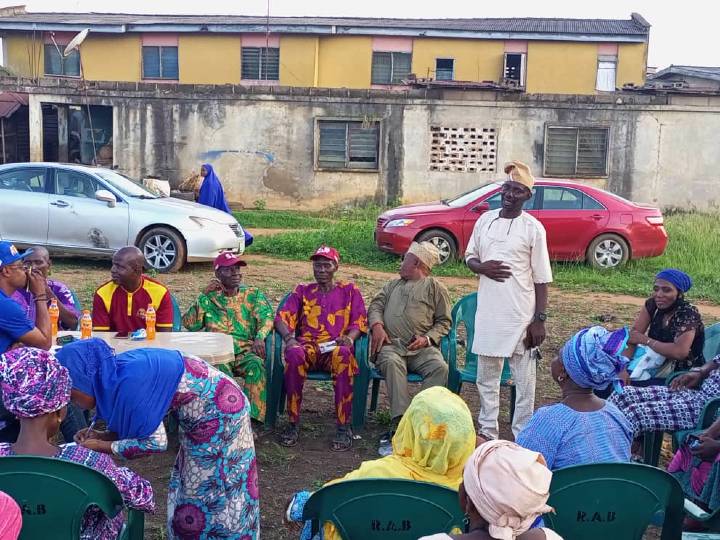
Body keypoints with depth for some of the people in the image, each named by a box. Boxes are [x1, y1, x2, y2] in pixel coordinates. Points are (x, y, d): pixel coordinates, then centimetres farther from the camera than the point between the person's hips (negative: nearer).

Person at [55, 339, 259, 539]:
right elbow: (141, 423, 7)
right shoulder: (111, 375, -3)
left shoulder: (128, 383, -30)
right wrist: (102, 435, -4)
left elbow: (156, 441, -24)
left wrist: (102, 446, -16)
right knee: (195, 485, 16)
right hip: (202, 407, 9)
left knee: (211, 485, 4)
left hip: (219, 406, -9)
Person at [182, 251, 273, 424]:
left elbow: (266, 317, -2)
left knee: (256, 365, -33)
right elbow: (189, 324, 6)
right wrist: (205, 296, -2)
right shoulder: (208, 298, 16)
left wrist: (259, 337, -23)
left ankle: (252, 416, -31)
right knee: (219, 367, -34)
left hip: (246, 351, 0)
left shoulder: (253, 294, 15)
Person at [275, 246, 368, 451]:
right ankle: (293, 423, -28)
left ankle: (344, 427, -35)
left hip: (336, 347, -1)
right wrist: (288, 338, -12)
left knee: (343, 354, -39)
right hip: (307, 346, 1)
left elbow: (360, 321, 9)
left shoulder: (349, 290, 19)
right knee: (294, 353, -36)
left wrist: (350, 337, -13)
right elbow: (282, 317, 10)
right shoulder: (302, 291, 22)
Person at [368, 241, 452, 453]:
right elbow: (376, 306, 20)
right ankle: (401, 421, -43)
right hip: (391, 344, 1)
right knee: (392, 363, -35)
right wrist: (377, 325, -2)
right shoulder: (393, 285, 32)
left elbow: (444, 322, 12)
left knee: (439, 366, -33)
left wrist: (427, 338, -7)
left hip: (422, 348, -1)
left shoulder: (435, 287, 18)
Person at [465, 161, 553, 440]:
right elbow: (469, 257, 15)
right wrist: (482, 267, -9)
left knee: (524, 380, 3)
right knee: (486, 377, 13)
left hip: (521, 316, -4)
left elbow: (541, 279, -5)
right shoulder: (485, 220, 7)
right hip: (488, 312, 5)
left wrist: (539, 319, -10)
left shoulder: (533, 228, -5)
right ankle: (487, 432, 25)